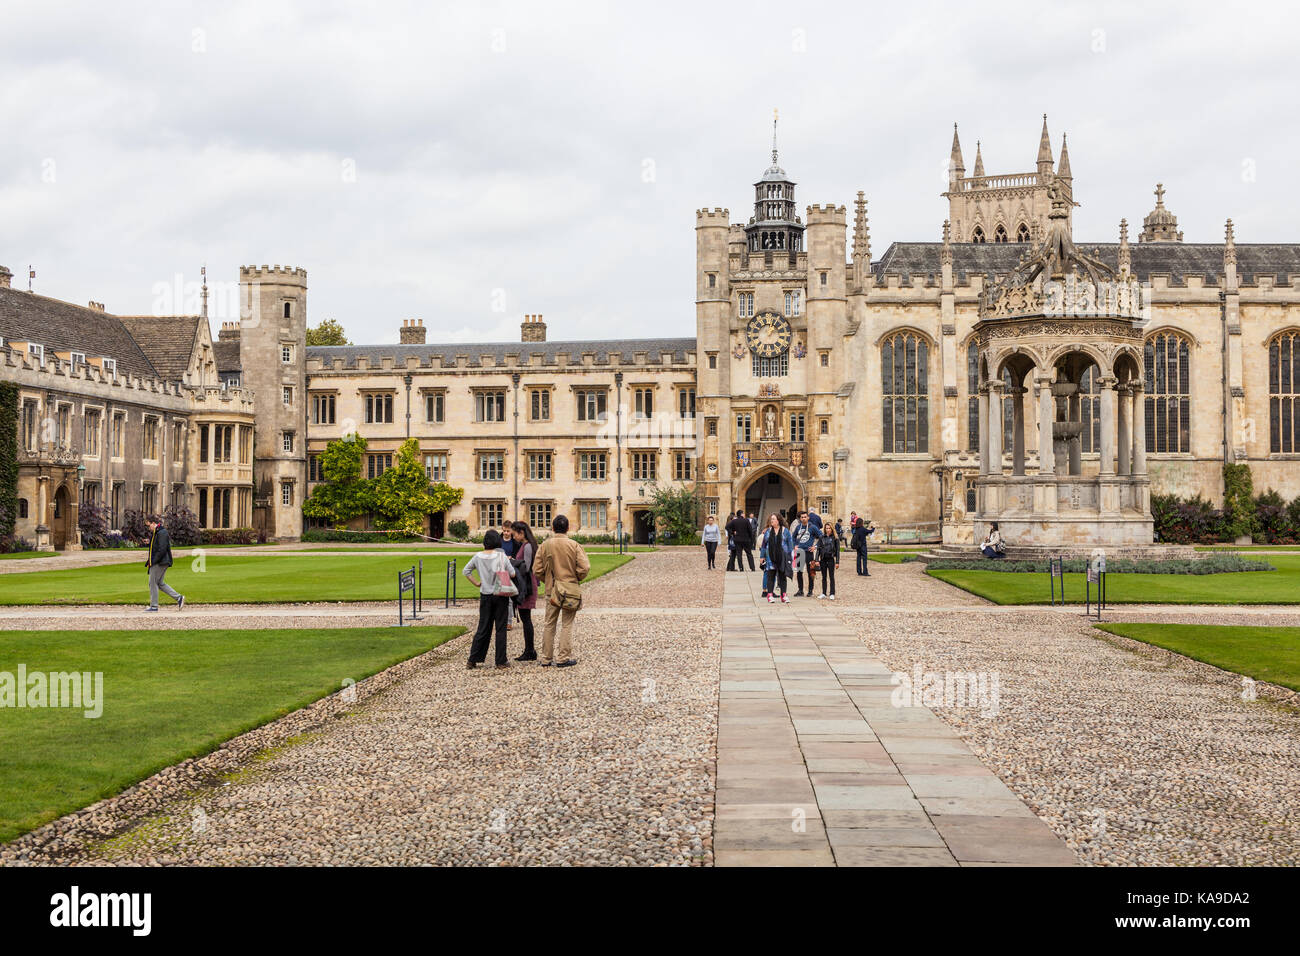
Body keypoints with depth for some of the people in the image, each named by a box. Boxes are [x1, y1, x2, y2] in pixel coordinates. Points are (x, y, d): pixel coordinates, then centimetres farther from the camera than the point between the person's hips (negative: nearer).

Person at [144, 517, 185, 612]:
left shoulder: (162, 533, -15)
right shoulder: (155, 533, 18)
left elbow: (162, 550, -23)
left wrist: (153, 562, -20)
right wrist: (149, 561, 13)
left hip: (160, 563, -10)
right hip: (156, 563, 10)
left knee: (153, 582, -5)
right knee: (160, 583, 12)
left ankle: (154, 606, 1)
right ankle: (178, 598, 11)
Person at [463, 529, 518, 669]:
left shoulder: (478, 556, -1)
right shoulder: (501, 556, -12)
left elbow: (466, 570, 8)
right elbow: (512, 574, -10)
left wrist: (476, 583, 13)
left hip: (485, 595, 3)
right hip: (500, 595, -3)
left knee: (483, 628, 11)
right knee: (500, 628, 4)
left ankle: (472, 660, 9)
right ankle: (501, 661, 6)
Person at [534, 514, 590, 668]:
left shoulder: (545, 545, -2)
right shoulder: (574, 545, -7)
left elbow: (537, 569, -2)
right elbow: (584, 567, -12)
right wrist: (575, 579, 7)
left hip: (551, 591, 2)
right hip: (570, 590, -2)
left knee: (549, 625, 11)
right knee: (567, 625, 5)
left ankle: (546, 658, 15)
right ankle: (563, 658, 5)